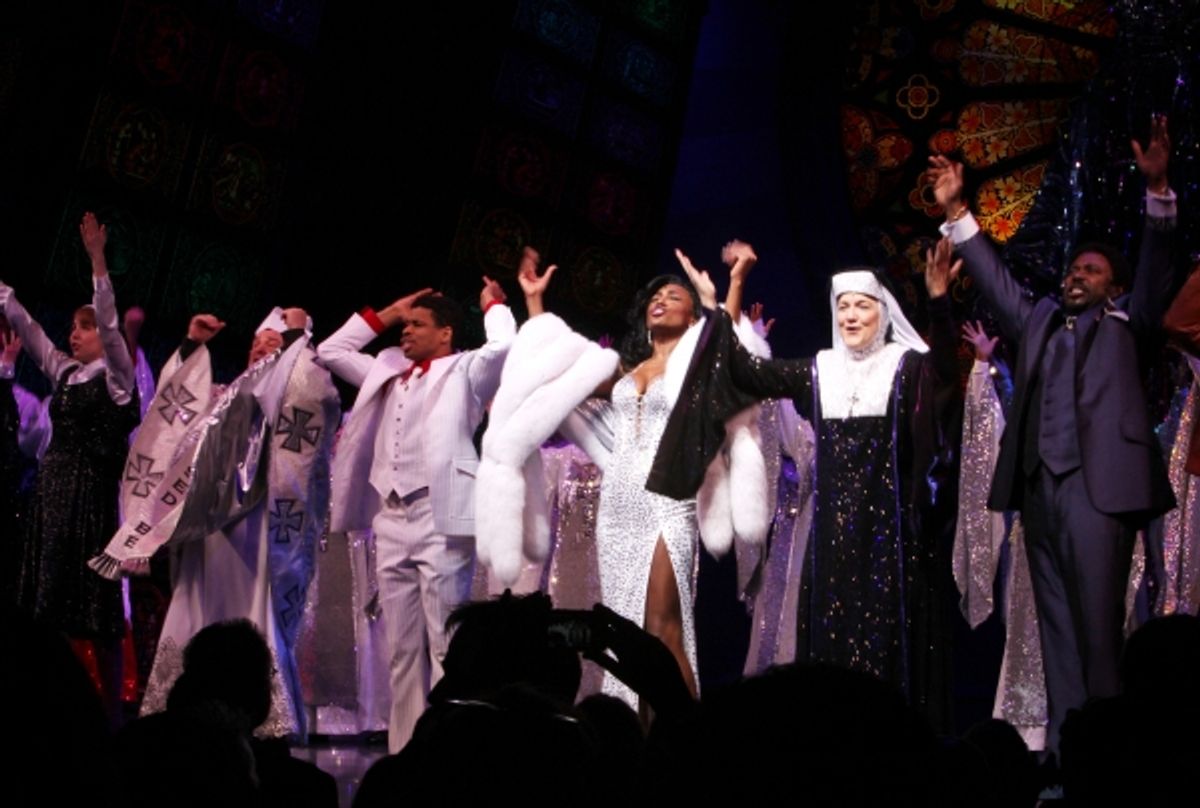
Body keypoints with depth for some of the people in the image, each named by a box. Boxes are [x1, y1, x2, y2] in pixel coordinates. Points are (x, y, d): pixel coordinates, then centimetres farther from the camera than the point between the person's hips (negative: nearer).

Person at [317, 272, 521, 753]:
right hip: (390, 519, 7)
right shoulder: (387, 373, 23)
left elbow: (504, 345, -13)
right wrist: (384, 315, 26)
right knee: (400, 647, 7)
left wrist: (493, 303, 7)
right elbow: (330, 352, 30)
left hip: (439, 517, -6)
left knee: (444, 643, -8)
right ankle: (403, 748, 10)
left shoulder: (464, 372, 5)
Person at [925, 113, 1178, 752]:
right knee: (1057, 622, 5)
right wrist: (956, 213, 20)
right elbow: (993, 279, 25)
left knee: (1097, 620, -8)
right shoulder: (1039, 321, 23)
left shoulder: (1125, 323, 12)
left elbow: (1155, 268, 0)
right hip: (1038, 484, 5)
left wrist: (1157, 188, -13)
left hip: (1096, 483, -5)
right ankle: (1065, 741, 7)